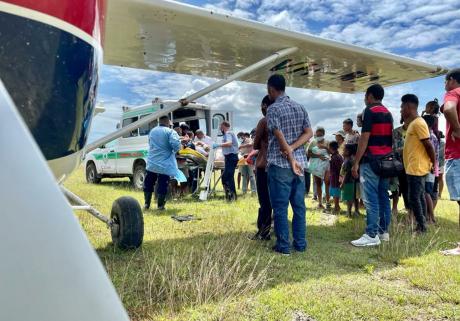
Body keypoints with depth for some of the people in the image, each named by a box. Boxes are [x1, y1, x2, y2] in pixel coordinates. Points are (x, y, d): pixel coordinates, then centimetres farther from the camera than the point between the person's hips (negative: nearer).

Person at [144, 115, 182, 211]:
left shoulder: (152, 131, 11)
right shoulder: (170, 132, -10)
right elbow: (176, 145, -22)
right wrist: (174, 151, -2)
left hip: (151, 163, 5)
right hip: (164, 164, -5)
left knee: (148, 184, 16)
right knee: (162, 185, 2)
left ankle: (147, 204, 23)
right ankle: (160, 205, 8)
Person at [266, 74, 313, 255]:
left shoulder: (273, 109, -9)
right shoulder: (300, 108, 12)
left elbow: (280, 138, -15)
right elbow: (308, 133, 4)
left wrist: (291, 160, -10)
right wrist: (291, 149, -6)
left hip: (280, 164, -6)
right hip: (299, 162, 6)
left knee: (280, 207, 1)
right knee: (299, 205, 10)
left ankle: (283, 246, 6)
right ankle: (300, 244, 17)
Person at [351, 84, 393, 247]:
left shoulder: (370, 111, -8)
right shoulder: (388, 113, 17)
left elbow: (365, 138, -15)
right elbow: (388, 138, 19)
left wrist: (356, 162, -14)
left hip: (371, 160, -9)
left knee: (371, 198, -8)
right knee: (383, 196, 11)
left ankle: (372, 235, -7)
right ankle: (383, 231, 16)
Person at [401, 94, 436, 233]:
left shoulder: (418, 123, -16)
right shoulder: (413, 123, 15)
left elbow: (428, 145, -17)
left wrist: (433, 164, -11)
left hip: (416, 168, -10)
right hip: (414, 168, 10)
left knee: (414, 198, -6)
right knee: (419, 197, 13)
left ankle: (421, 227, 1)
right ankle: (422, 225, 20)